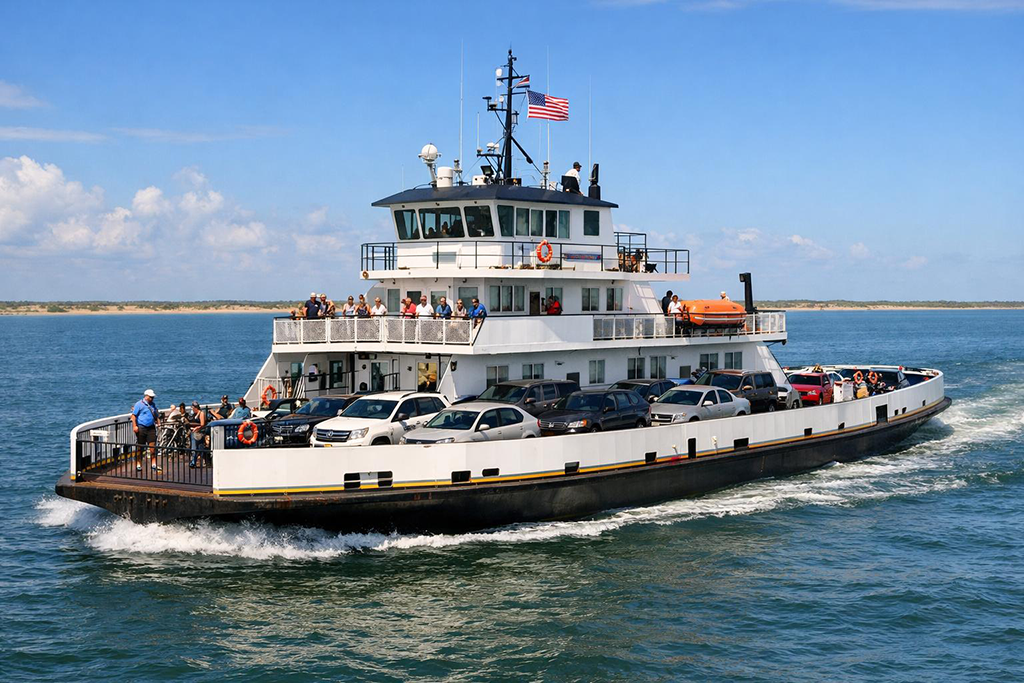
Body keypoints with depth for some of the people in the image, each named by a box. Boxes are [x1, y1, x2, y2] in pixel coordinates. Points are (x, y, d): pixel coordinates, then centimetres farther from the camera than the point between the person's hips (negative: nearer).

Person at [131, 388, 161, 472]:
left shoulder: (152, 404, 15)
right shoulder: (139, 404, -4)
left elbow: (156, 415, 27)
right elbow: (133, 415, -9)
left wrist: (158, 423, 11)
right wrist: (134, 426, -17)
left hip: (151, 428, 5)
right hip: (141, 428, -5)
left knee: (153, 446, 0)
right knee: (140, 447, 2)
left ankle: (153, 464, 5)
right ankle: (138, 464, 11)